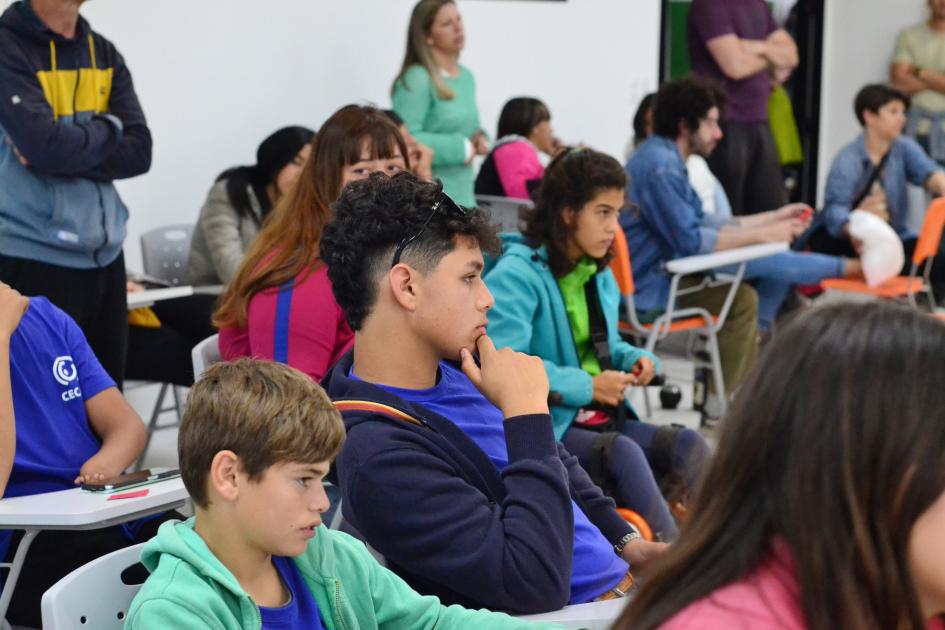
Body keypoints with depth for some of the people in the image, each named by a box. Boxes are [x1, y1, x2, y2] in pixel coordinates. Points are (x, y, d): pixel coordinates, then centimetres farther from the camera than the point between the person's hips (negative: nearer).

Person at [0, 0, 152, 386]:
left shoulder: (105, 55, 10)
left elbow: (139, 151, 0)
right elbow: (45, 144, -21)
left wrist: (65, 153, -14)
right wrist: (107, 127, -3)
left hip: (103, 256, 6)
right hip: (34, 260, -6)